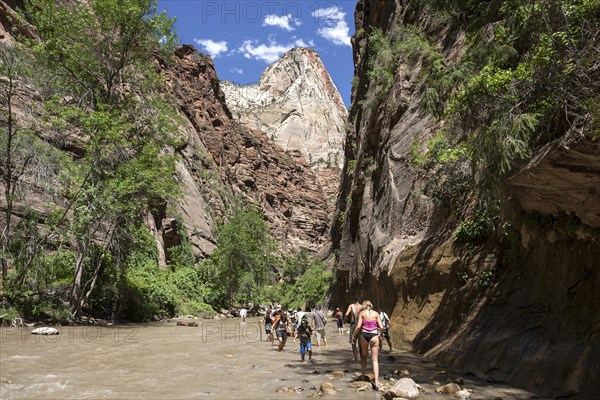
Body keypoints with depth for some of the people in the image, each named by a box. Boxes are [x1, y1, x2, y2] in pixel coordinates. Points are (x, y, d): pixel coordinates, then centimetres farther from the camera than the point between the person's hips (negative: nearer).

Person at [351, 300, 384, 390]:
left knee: (364, 357, 21)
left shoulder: (362, 313, 4)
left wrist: (353, 336, 4)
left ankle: (363, 376, 28)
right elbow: (381, 327, 0)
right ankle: (376, 381, -8)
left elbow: (358, 326, -6)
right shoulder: (376, 313, 6)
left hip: (364, 335, 1)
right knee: (375, 360, 1)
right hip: (374, 335, 0)